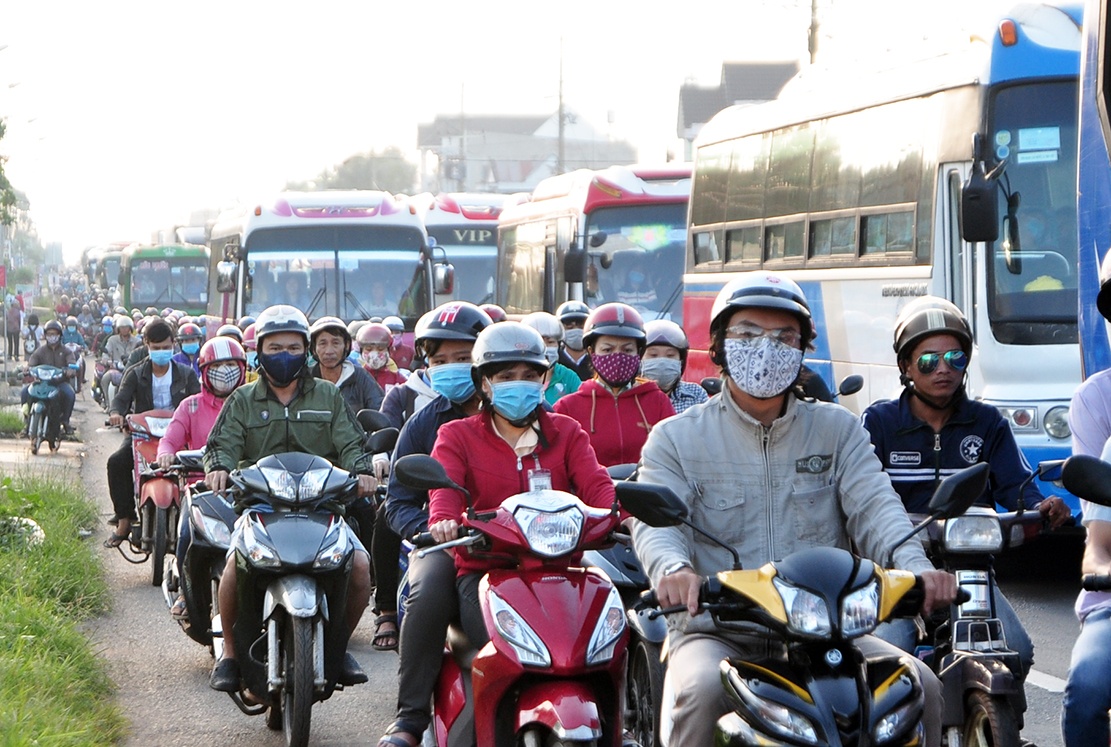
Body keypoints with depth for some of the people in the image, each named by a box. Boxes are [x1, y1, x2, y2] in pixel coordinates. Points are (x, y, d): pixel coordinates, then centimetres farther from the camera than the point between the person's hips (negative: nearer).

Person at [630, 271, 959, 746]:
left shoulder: (837, 429, 16)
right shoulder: (676, 438, 9)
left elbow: (874, 506, 0)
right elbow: (654, 521, -7)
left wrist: (914, 565, -23)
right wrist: (672, 568, -33)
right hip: (716, 630, -2)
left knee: (920, 686, -22)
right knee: (704, 692, -35)